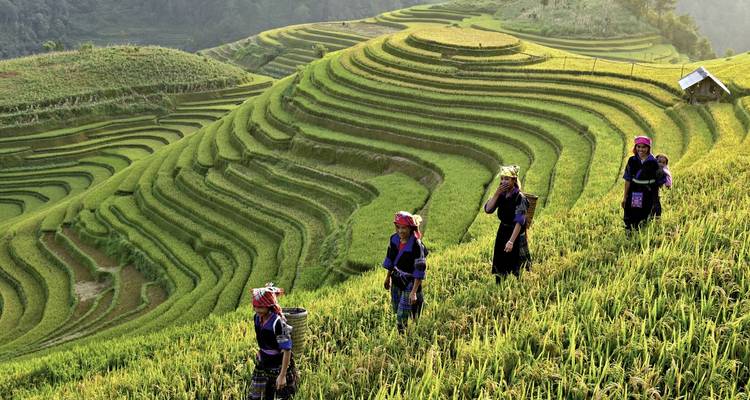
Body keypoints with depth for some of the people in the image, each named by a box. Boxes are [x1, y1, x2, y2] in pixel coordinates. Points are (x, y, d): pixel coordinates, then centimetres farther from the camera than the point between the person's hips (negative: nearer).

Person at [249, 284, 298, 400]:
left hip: (279, 366, -7)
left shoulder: (278, 323, -26)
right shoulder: (258, 318, -5)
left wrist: (282, 375, -24)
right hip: (262, 365, 7)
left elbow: (287, 350, -24)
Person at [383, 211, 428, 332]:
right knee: (396, 311, 20)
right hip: (396, 281, 7)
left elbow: (419, 272, -22)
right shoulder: (394, 239, -6)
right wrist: (388, 278, 18)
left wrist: (414, 292, -23)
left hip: (410, 283, -7)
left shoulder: (416, 246, -25)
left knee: (402, 316, -7)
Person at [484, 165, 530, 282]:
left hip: (516, 234, -6)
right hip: (502, 232, 7)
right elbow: (488, 209, -7)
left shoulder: (520, 198, -17)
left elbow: (519, 222, -22)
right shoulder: (501, 195, 1)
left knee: (515, 269, 0)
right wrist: (497, 193, -15)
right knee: (499, 267, 14)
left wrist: (511, 241, -28)